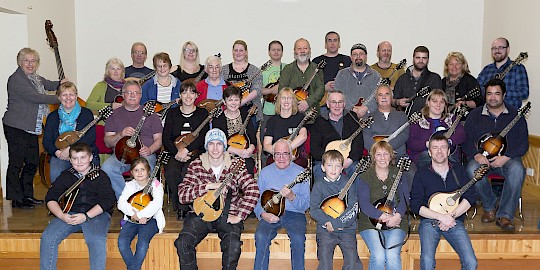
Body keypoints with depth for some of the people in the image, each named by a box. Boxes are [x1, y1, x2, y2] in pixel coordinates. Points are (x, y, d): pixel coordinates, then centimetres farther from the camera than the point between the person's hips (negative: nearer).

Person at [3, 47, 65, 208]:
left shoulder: (35, 78, 14)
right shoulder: (16, 79, -14)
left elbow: (48, 85, 33)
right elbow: (36, 97, -22)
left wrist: (60, 84, 11)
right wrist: (59, 99, -14)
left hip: (32, 128, 9)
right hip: (16, 127, -9)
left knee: (33, 162, 12)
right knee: (16, 163, -1)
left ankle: (27, 195, 24)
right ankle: (16, 199, 6)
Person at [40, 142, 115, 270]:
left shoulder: (100, 175, 3)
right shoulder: (66, 176, 14)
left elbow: (108, 200, -5)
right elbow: (51, 198, 10)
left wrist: (86, 216, -16)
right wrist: (62, 215, -10)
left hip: (96, 214, -3)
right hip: (70, 214, 4)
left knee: (97, 240, -33)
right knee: (47, 237, -19)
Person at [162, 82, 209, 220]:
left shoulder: (203, 113, 8)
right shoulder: (173, 113, 13)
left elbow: (203, 137, -5)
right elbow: (165, 138, 5)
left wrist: (186, 150, -18)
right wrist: (177, 152, -12)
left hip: (196, 153, -2)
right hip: (175, 153, 2)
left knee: (187, 172, -34)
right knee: (171, 172, -31)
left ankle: (183, 208, -15)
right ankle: (179, 206, -13)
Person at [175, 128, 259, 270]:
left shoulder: (235, 165, -1)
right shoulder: (195, 166, 2)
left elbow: (253, 191, -10)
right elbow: (182, 195, -8)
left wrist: (239, 216, -15)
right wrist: (208, 186, -19)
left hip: (228, 216, -1)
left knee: (233, 245, -28)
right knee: (182, 242, -22)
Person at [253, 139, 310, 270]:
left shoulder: (300, 172, 2)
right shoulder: (265, 172, 8)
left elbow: (306, 204, -1)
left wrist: (292, 197, -20)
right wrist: (263, 214, -11)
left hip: (294, 213, -1)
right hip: (270, 214, 1)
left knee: (298, 238, -29)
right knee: (261, 236, -27)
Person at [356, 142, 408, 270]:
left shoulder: (398, 174, 9)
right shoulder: (364, 178, 2)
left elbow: (404, 198, -2)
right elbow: (364, 204, -9)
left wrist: (396, 216, -20)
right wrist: (385, 217, -20)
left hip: (396, 222, 1)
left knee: (393, 256, -22)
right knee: (378, 256, -23)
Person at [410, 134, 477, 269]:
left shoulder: (458, 170, 13)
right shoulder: (422, 173, 6)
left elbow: (470, 197, 4)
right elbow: (415, 205, -1)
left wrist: (451, 216, -10)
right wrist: (441, 217, -13)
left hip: (455, 222, 2)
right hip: (429, 222, -2)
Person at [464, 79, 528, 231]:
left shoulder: (515, 115, 6)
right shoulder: (474, 115, 8)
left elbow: (523, 143, 0)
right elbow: (466, 140, 4)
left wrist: (505, 157, -15)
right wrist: (476, 155, -16)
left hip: (508, 158, 0)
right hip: (481, 158, 1)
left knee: (517, 170, -35)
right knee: (472, 170, -33)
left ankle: (504, 216, -26)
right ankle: (490, 207, -8)